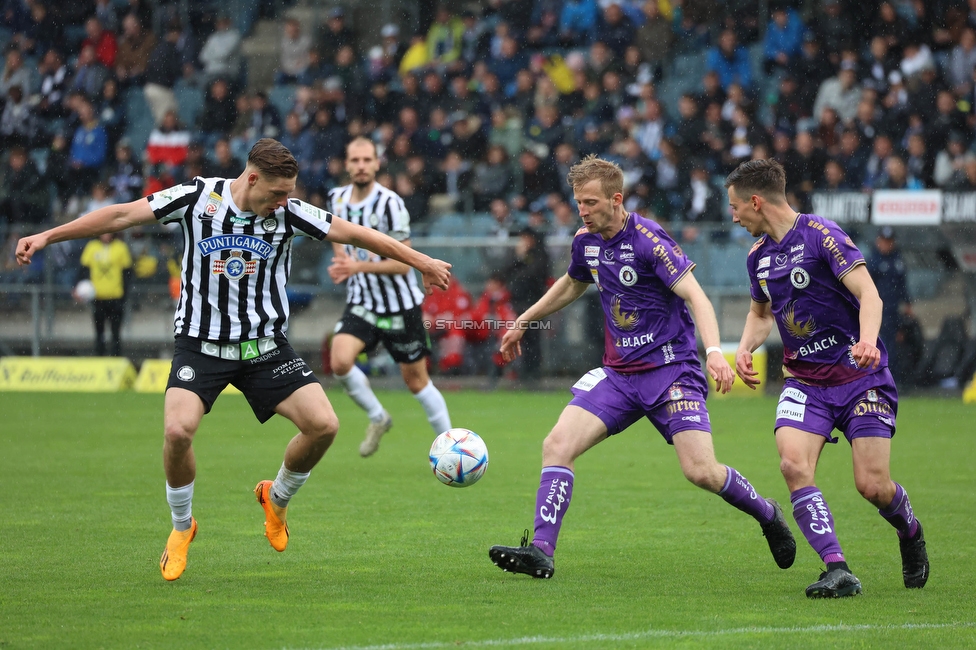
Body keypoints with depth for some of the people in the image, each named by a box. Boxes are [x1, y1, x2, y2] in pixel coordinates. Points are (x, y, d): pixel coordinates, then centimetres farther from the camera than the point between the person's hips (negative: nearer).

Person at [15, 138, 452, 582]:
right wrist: (47, 237, -2)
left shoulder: (287, 213, -5)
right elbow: (122, 215, -3)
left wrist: (421, 262, 6)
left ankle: (277, 499, 18)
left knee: (323, 424, -13)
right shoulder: (197, 198, -8)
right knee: (178, 430, -25)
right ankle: (181, 528, 4)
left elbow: (353, 234, 2)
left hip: (265, 345, 2)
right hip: (201, 343, -2)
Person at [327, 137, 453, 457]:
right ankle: (377, 418, 3)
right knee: (340, 361, -21)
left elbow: (402, 263, -19)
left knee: (416, 380, 6)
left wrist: (359, 266, -29)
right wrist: (340, 263, 4)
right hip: (360, 303, 4)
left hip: (400, 305, -4)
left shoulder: (389, 203, -18)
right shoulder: (337, 198, 0)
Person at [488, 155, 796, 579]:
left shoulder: (648, 239, -16)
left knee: (701, 471, -15)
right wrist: (522, 323, 35)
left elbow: (694, 295, -21)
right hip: (618, 373, 6)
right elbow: (571, 286, 27)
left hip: (671, 367, -6)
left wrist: (714, 350, -36)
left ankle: (767, 516, 14)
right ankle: (541, 552, -13)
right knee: (557, 445, -12)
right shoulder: (586, 242, 5)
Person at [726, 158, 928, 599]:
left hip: (859, 376, -5)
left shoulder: (821, 235, -14)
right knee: (793, 464, -21)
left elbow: (868, 294, -21)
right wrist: (745, 347, 6)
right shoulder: (759, 254, 9)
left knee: (872, 484, -9)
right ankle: (837, 570, -22)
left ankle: (910, 534, 26)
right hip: (804, 381, 5)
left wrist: (867, 339, -40)